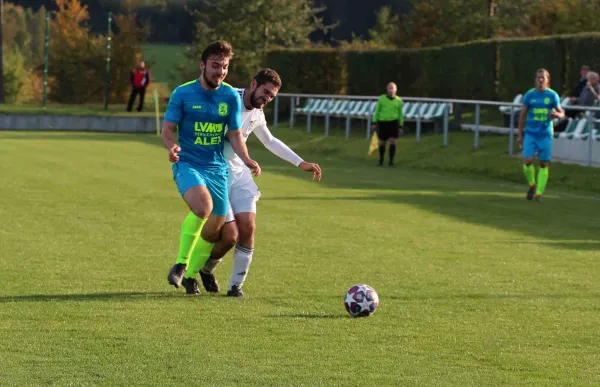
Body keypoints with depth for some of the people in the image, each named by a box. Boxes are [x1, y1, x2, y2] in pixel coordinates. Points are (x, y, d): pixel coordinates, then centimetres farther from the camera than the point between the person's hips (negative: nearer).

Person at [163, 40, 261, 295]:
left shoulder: (231, 97, 3)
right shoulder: (183, 93, -5)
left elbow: (235, 134, 8)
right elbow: (168, 128, -2)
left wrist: (246, 159, -10)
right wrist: (171, 147, -25)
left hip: (217, 168, 4)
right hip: (187, 164, -4)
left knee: (214, 229, 6)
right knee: (203, 206, -33)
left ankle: (190, 274, 31)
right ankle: (181, 264, -17)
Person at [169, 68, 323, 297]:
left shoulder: (257, 115, 8)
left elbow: (270, 142, 27)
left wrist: (301, 163, 25)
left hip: (238, 175, 7)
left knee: (248, 228, -9)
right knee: (230, 235, -12)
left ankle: (236, 285, 5)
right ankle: (206, 269, 19)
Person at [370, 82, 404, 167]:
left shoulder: (399, 100, 0)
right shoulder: (381, 98, -2)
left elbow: (400, 114, 8)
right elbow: (377, 111, 3)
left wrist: (401, 127, 5)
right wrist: (374, 123, -3)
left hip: (393, 122, 0)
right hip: (382, 122, 0)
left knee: (392, 141, -15)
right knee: (382, 143, 6)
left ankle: (391, 161, -9)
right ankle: (381, 160, 29)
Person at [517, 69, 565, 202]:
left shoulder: (552, 95, 1)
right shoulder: (529, 95, 3)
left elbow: (561, 112, 5)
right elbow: (523, 115, 9)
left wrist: (557, 114, -20)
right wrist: (520, 134, 7)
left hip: (545, 134, 0)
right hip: (530, 133, 0)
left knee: (544, 164, 0)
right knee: (527, 161, -11)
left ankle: (539, 193, 8)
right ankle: (532, 185, 14)